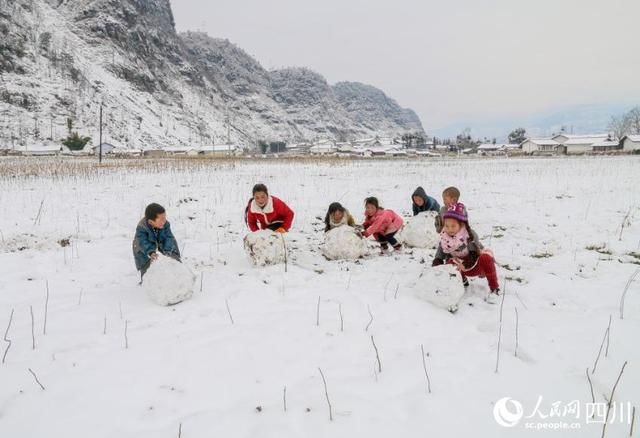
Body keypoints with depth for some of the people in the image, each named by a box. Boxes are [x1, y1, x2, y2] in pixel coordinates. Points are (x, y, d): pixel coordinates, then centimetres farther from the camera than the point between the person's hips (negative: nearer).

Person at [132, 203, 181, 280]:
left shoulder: (165, 224, -24)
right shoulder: (141, 228, -33)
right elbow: (144, 243, -37)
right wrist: (151, 253, -53)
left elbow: (168, 238, -27)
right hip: (145, 252, -3)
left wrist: (167, 251, -42)